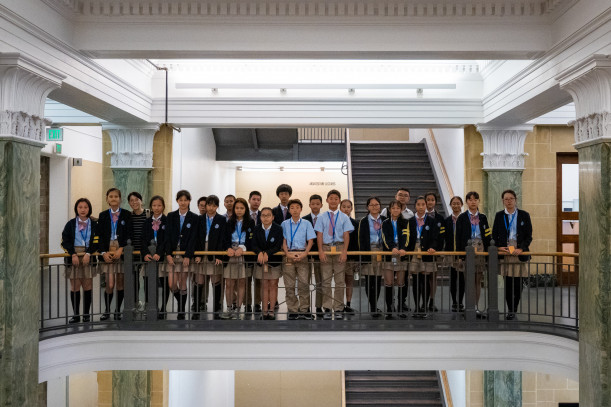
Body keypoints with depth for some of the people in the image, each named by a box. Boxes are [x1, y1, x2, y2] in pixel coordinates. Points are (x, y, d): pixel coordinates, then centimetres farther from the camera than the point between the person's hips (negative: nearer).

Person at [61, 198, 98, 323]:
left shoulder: (94, 224, 7)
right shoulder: (70, 224, 7)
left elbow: (96, 242, 0)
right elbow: (65, 241, 1)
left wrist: (88, 254, -15)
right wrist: (73, 255, -12)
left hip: (88, 257, 0)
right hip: (73, 257, 0)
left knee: (87, 286, 0)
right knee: (75, 286, 0)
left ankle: (86, 314, 10)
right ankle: (75, 315, 7)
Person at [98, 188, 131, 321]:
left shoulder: (126, 214, 4)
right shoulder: (103, 215, 9)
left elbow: (128, 235, -1)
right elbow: (100, 236, 5)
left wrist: (121, 249, -13)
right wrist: (103, 252, -8)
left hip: (122, 251, 0)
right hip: (108, 252, 0)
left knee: (120, 282, 4)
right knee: (110, 284, -5)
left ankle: (118, 310, 17)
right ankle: (106, 310, 12)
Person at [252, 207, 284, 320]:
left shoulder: (278, 229, -8)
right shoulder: (256, 229, 0)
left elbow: (278, 246, -15)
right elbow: (254, 245, -7)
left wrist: (267, 253, -29)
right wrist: (260, 253, -27)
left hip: (275, 260, -2)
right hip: (261, 260, 2)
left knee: (273, 285, 1)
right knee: (265, 286, 5)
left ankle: (271, 309, 6)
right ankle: (265, 310, 7)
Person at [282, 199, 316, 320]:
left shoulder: (306, 223, 9)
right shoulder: (285, 224, 10)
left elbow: (310, 240, 5)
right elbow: (283, 241, 6)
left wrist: (304, 254, -9)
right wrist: (288, 254, -9)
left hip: (302, 255, -1)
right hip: (288, 255, 1)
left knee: (304, 283, -7)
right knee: (289, 285, 0)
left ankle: (304, 310, 1)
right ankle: (293, 310, 7)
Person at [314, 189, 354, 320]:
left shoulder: (344, 217, 6)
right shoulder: (322, 217, 7)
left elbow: (346, 235, 1)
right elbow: (319, 234, 3)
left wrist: (344, 251, -11)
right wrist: (320, 250, -8)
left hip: (339, 247, 0)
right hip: (326, 247, 0)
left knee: (340, 280, 2)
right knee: (326, 280, 2)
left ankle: (338, 309, 8)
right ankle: (327, 309, 7)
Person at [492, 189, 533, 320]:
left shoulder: (524, 215, 6)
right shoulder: (499, 215, 10)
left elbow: (529, 236, 5)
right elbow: (494, 235, 12)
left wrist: (522, 249, -10)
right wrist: (499, 247, -6)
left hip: (519, 254, -1)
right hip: (504, 254, 1)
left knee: (518, 284, -2)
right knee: (507, 283, 0)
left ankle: (514, 310, 5)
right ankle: (510, 310, 8)